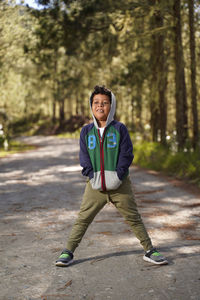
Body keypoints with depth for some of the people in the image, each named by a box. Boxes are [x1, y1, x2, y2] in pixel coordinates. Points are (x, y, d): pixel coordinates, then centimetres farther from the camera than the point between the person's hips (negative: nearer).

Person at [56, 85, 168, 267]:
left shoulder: (120, 129, -1)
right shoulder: (86, 131, 5)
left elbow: (127, 154, -4)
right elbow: (84, 157, 4)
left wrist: (118, 175, -13)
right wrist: (92, 177, -9)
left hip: (120, 184, -1)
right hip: (95, 185, 1)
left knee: (134, 218, 6)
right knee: (83, 219, 3)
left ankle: (150, 251, 17)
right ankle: (68, 252, 13)